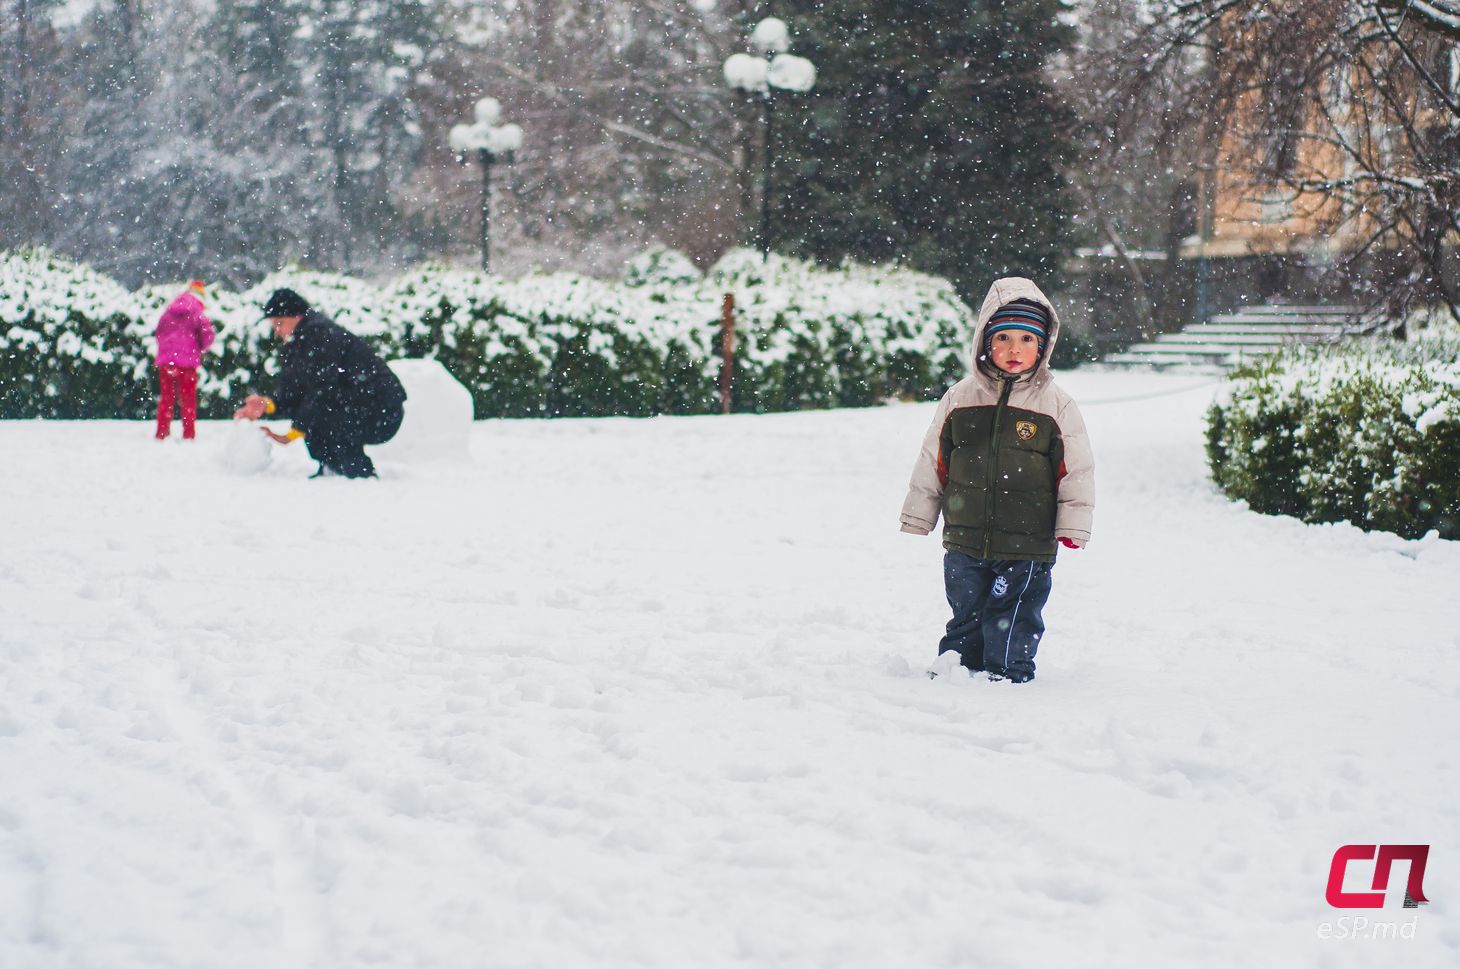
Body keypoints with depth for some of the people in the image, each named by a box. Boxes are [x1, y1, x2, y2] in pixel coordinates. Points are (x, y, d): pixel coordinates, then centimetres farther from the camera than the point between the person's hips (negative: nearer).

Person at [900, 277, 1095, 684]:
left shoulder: (1056, 406, -3)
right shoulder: (960, 398, 2)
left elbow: (1076, 471, 0)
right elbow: (933, 461, 9)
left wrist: (1072, 526, -4)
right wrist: (918, 516, 10)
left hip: (1027, 546, -2)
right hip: (966, 540, 2)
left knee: (1014, 620, 5)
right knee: (966, 612, 15)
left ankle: (1008, 674, 17)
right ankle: (954, 665, 30)